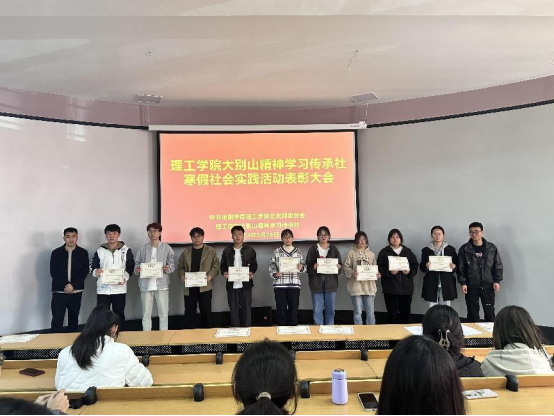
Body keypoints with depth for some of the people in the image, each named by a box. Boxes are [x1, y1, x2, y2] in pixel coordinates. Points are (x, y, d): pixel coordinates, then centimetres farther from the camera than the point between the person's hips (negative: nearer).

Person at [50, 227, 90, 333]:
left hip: (76, 292, 1)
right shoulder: (56, 253, 0)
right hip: (59, 291, -1)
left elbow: (85, 271, -3)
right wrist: (65, 286, -14)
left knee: (73, 318, 11)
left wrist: (73, 285, -14)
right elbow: (53, 272, -4)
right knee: (57, 319, -5)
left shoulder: (83, 253, 2)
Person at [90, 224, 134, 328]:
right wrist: (95, 271, -19)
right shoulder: (100, 251, 4)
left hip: (119, 288, 0)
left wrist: (125, 277, -16)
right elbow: (92, 267, 5)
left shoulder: (126, 250, 2)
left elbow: (131, 267, 2)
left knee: (119, 314, 8)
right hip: (103, 289, 1)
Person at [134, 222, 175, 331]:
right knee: (146, 314, 6)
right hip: (146, 285, 1)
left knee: (163, 313, 4)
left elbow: (172, 264, 3)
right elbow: (136, 264, 9)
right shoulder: (143, 248, 8)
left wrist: (168, 269, -18)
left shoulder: (167, 248, 4)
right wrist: (137, 270, -12)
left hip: (162, 284, -1)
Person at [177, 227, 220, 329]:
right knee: (189, 312, 6)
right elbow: (180, 266, 10)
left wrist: (210, 275, -17)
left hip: (205, 286, -2)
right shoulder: (186, 252, 10)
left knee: (206, 311, 5)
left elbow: (215, 266, 0)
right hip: (189, 286, 2)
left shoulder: (211, 251, 3)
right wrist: (182, 275, -10)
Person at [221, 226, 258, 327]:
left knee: (246, 308, 5)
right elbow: (223, 265, 9)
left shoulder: (250, 250, 1)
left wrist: (252, 272, -15)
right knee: (234, 309, 8)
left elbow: (254, 264, 5)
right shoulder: (227, 250, 4)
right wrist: (224, 272, -11)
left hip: (246, 284, -1)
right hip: (232, 285, 1)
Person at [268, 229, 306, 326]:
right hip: (280, 284, -1)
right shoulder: (277, 251, 4)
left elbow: (304, 266, 8)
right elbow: (272, 266, 2)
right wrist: (275, 274, -16)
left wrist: (301, 267, -13)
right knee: (281, 309, 1)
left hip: (294, 284, 1)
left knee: (293, 308, 4)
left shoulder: (298, 251, 8)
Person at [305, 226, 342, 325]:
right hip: (317, 282, -1)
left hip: (330, 282, 1)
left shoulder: (334, 249, 8)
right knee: (317, 310, 1)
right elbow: (307, 266, -1)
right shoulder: (313, 249, 4)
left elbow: (340, 264, 7)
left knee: (330, 309, 8)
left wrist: (338, 267, -15)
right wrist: (313, 267, -21)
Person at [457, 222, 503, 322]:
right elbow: (461, 268, -1)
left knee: (490, 312, 6)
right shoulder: (464, 249, -2)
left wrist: (497, 281, -2)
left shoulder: (491, 248, 1)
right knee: (472, 313, 7)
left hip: (488, 286, 1)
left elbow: (498, 265, 4)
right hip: (471, 287, 0)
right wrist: (463, 283, -7)